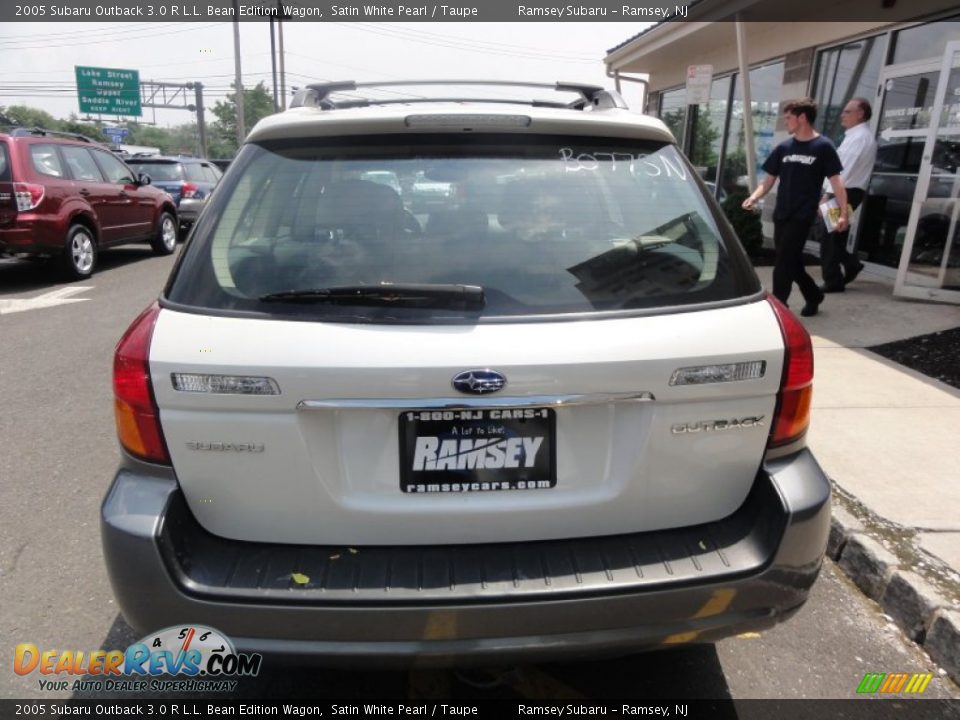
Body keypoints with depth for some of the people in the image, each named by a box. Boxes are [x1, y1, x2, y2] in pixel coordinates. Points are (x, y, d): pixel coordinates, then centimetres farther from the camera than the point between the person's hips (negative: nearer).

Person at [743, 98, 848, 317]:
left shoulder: (823, 147, -5)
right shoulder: (784, 147, 9)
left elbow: (836, 181, -7)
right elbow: (769, 179, 11)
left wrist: (843, 213, -14)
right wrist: (754, 198, -8)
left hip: (803, 215, -6)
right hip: (780, 214, 6)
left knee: (784, 262, -9)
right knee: (791, 261, 13)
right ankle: (814, 296, 33)